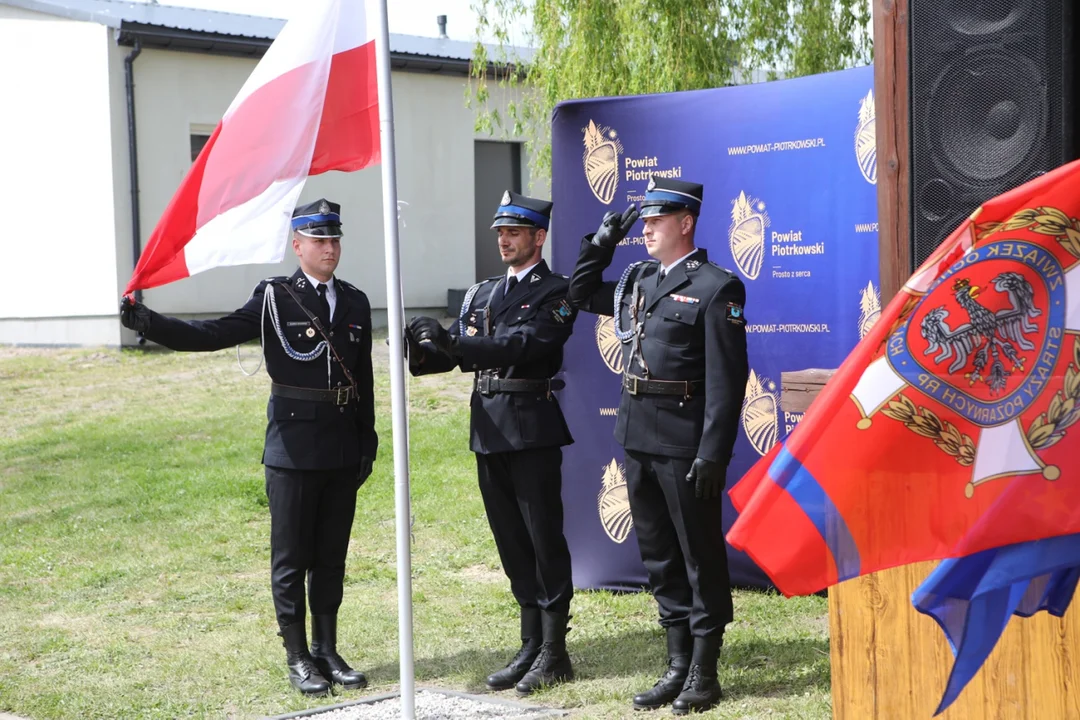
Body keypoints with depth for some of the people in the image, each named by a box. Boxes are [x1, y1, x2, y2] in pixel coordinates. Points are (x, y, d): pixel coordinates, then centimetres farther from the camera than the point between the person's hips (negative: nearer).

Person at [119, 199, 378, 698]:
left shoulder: (355, 303, 10)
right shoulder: (274, 297, -4)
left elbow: (363, 380, 13)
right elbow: (214, 335, -12)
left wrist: (367, 441, 10)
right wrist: (149, 323, -24)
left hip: (343, 449, 4)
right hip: (293, 447, -4)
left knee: (331, 557, 11)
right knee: (291, 558, 3)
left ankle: (327, 650, 22)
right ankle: (298, 658, 12)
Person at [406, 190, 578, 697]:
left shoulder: (555, 293, -5)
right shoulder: (482, 293, 17)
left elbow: (521, 344, -20)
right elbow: (454, 350, 8)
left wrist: (453, 342, -29)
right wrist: (425, 349, -15)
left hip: (533, 430, -7)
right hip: (489, 429, 7)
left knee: (543, 538, -2)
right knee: (511, 541, 11)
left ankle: (554, 652, 5)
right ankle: (531, 646, 20)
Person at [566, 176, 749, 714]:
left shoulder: (715, 287, -10)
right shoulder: (636, 279, 12)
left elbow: (726, 380, -14)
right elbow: (580, 295, 27)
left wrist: (713, 454, -19)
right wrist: (602, 242, 13)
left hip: (684, 446, -8)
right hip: (639, 441, 8)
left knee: (700, 557, 3)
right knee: (659, 556, 14)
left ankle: (704, 674, 13)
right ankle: (678, 666, 24)